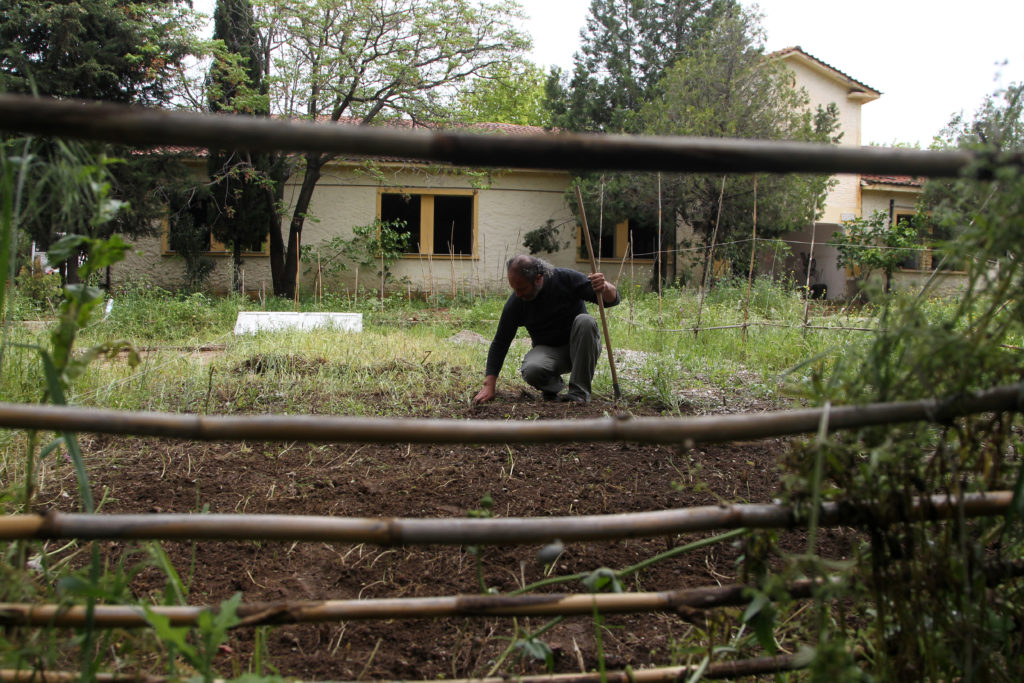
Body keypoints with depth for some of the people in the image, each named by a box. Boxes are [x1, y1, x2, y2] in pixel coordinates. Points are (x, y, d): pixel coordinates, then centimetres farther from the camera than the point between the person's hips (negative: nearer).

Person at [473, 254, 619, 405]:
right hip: (548, 350, 0)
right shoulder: (515, 302, -12)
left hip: (580, 347, 0)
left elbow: (612, 299, -15)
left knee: (585, 321, -33)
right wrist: (489, 385, -13)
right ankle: (553, 386, 2)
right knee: (531, 371, -34)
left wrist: (605, 287, -40)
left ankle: (579, 391, -24)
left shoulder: (566, 279, -16)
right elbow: (500, 343, -6)